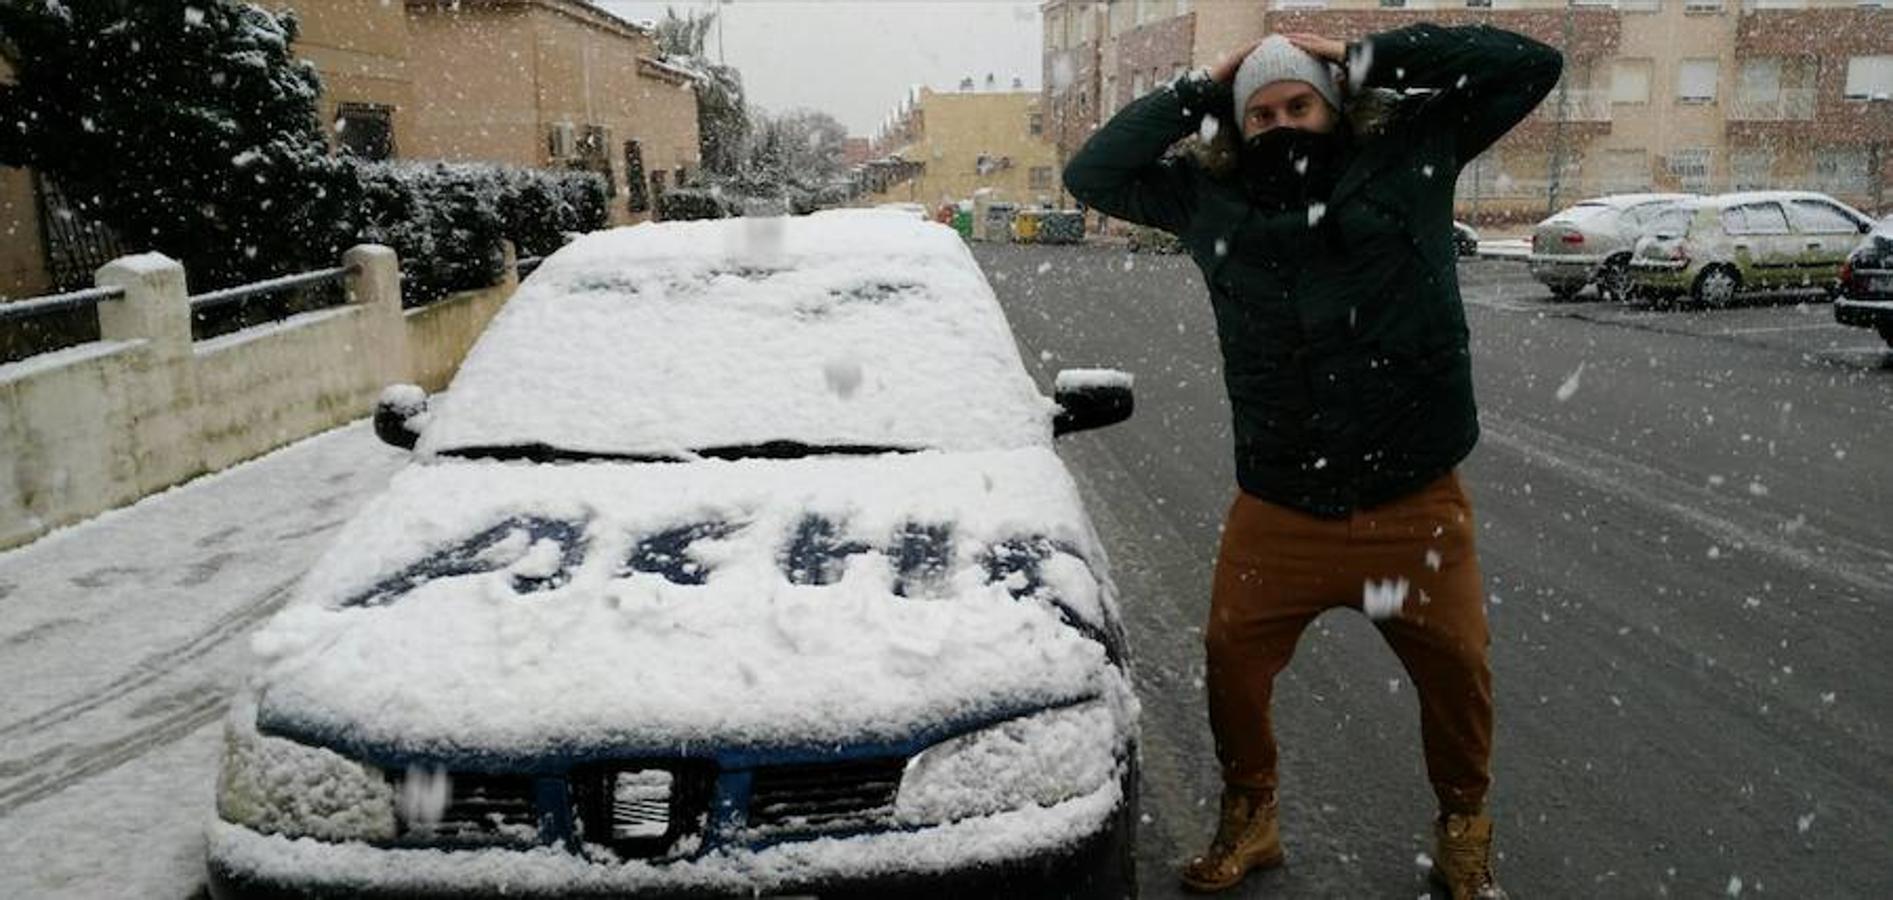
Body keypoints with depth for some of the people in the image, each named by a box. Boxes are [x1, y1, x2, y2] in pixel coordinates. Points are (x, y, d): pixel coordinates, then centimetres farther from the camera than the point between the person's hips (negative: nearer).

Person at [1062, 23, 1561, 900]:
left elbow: (1531, 65, 1)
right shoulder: (1210, 196, 4)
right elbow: (1091, 174, 4)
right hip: (1276, 507, 1)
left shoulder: (1411, 154, 2)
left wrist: (1368, 57, -2)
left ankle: (1464, 829, 38)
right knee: (1231, 658, 5)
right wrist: (1195, 91, 0)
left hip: (1416, 502, 0)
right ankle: (1248, 820, 32)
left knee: (1456, 666, 10)